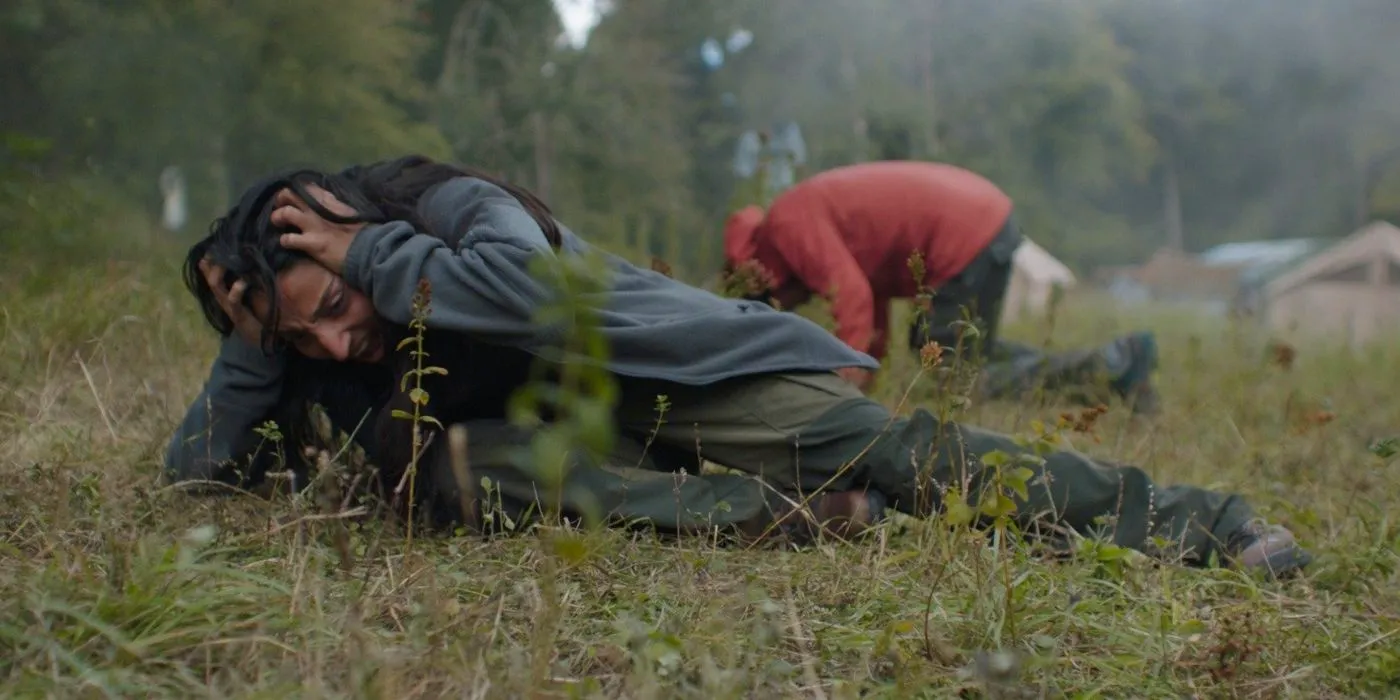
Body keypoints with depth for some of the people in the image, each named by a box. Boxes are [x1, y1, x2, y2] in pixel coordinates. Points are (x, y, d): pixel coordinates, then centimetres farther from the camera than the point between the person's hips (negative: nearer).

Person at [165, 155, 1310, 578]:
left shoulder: (455, 207, -21)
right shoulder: (306, 339, -1)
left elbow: (536, 287, -41)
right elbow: (193, 465, 2)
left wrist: (373, 256, -29)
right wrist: (255, 336, -13)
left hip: (671, 367, -5)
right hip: (567, 432, 5)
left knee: (879, 446, -21)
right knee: (452, 467, -26)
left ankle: (1197, 520, -12)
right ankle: (786, 517, -29)